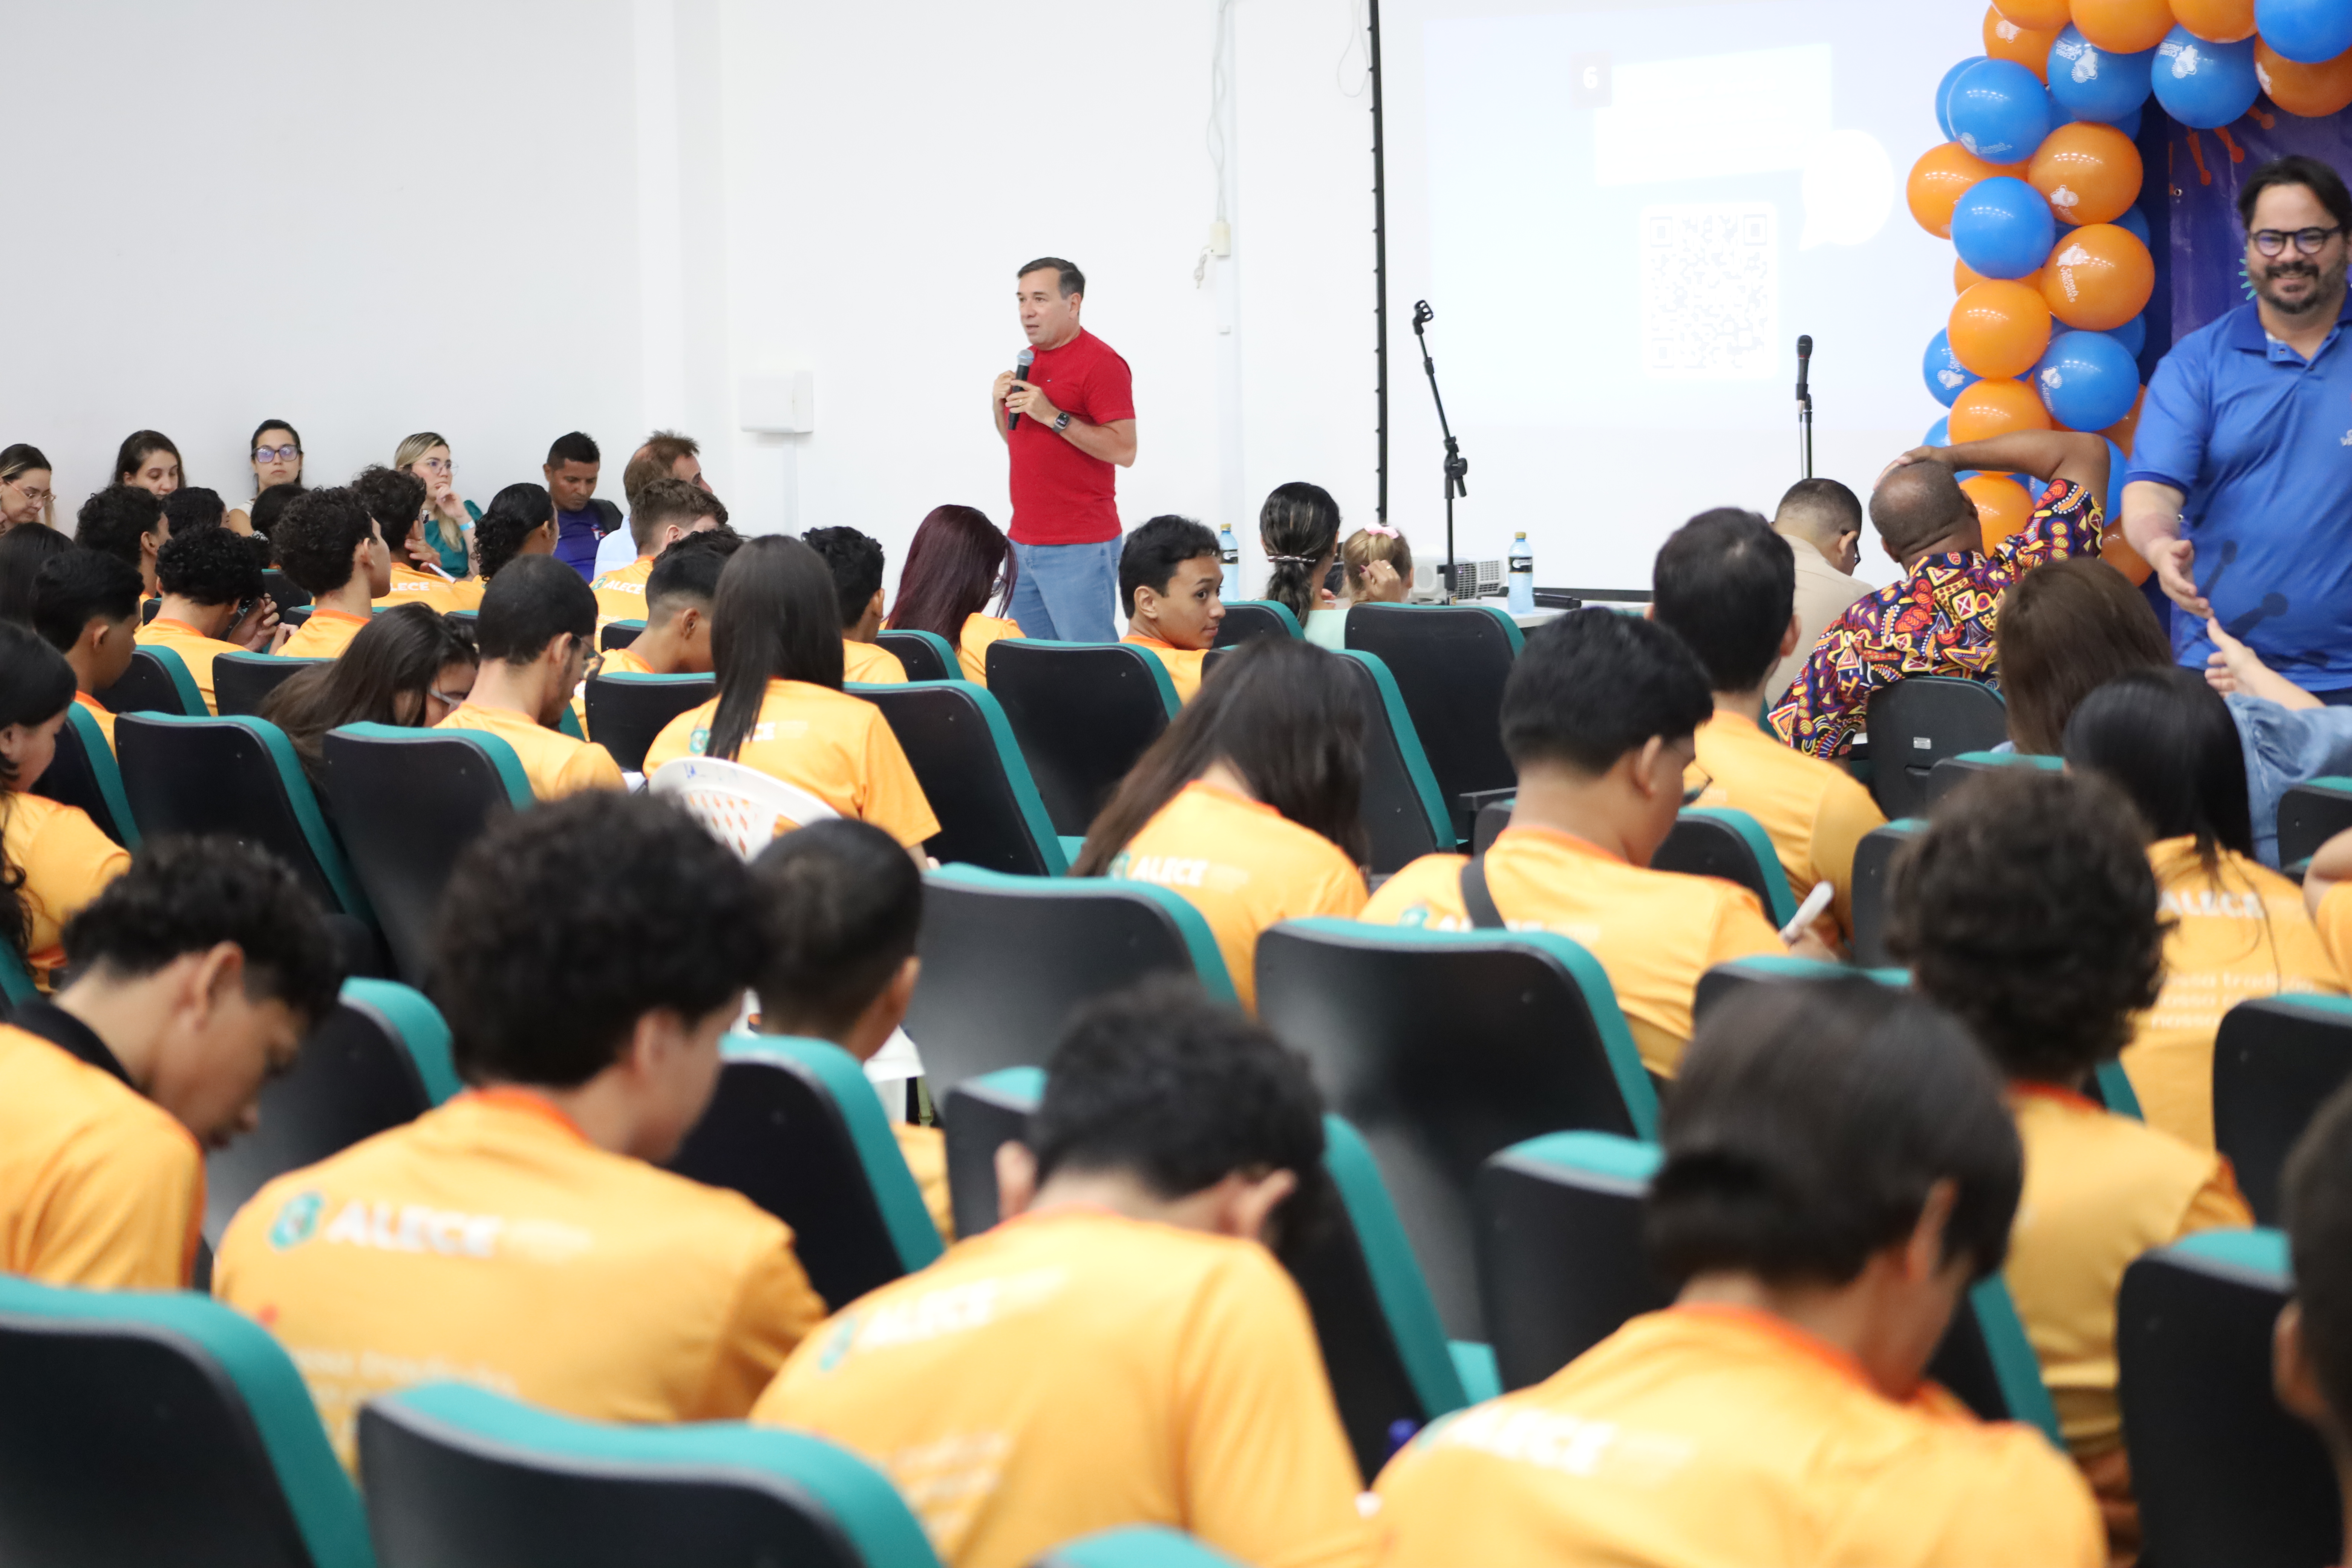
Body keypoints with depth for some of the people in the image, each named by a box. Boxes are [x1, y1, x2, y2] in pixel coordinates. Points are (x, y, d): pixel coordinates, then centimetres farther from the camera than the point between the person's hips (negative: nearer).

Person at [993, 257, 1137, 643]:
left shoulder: (1100, 363, -10)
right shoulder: (1028, 361, 15)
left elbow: (1124, 451, -17)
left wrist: (1053, 416, -21)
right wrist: (1000, 405, 4)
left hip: (1080, 549, -8)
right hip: (1024, 542, 8)